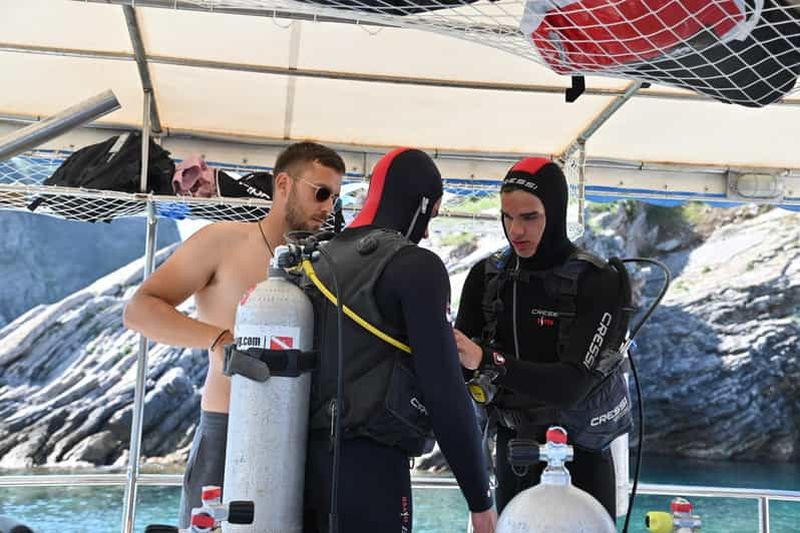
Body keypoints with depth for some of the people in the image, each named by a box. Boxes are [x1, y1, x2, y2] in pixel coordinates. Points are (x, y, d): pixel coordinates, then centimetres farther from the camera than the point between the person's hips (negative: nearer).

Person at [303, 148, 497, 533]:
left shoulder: (324, 260, 14)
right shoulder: (416, 265, -9)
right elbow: (444, 390, -14)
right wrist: (480, 498, -10)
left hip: (311, 458, 8)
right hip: (370, 465, -8)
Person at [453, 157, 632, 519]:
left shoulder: (598, 283, -15)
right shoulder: (487, 276, -2)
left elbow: (573, 384, -24)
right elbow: (462, 358, -5)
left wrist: (486, 360, -36)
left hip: (580, 452, -3)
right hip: (514, 447, 3)